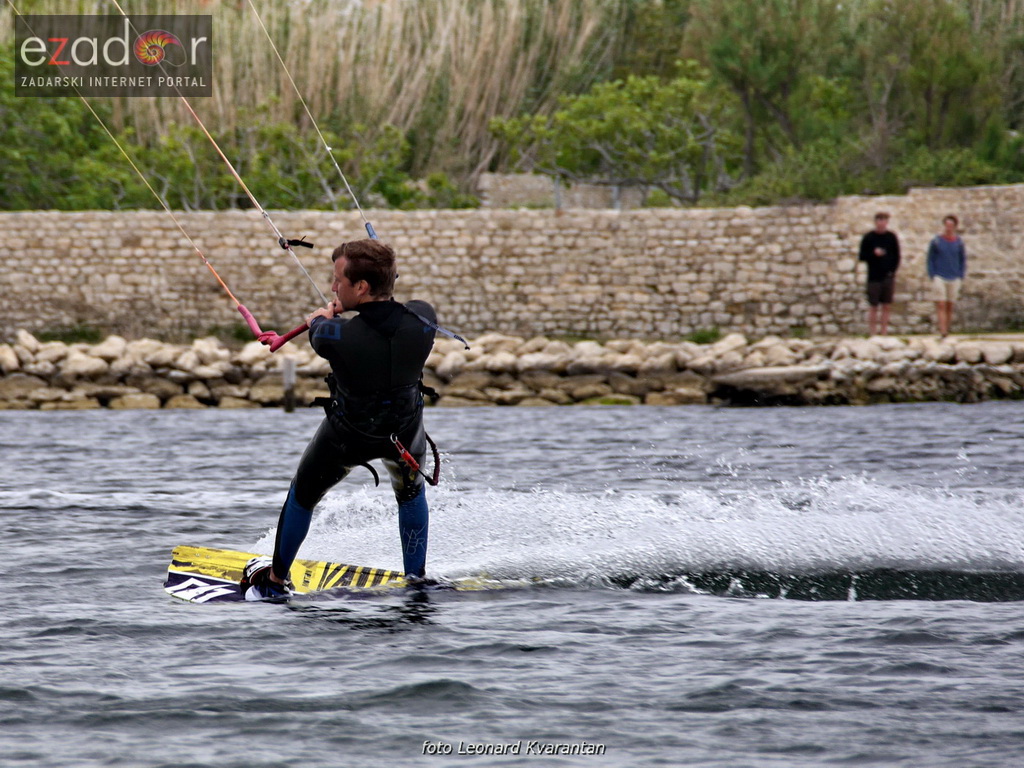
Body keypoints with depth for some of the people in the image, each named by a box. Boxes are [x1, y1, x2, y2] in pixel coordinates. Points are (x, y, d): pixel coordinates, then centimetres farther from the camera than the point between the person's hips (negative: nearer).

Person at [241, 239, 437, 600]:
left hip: (348, 436, -2)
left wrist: (323, 318, 12)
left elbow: (318, 335, -12)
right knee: (410, 492, 34)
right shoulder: (422, 319, -28)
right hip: (406, 431, 2)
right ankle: (416, 580, 39)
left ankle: (275, 579, 42)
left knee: (303, 494, 25)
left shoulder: (339, 337, -38)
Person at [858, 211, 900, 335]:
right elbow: (862, 257, 0)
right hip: (874, 278, -2)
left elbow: (896, 257, 10)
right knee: (873, 307, -1)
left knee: (886, 307, 3)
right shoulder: (868, 238, 0)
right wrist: (874, 253, -17)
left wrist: (893, 270, -5)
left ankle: (884, 333, 8)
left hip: (888, 277, 2)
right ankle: (872, 333, 3)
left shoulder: (892, 237, 6)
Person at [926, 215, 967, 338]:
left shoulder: (959, 242, 5)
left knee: (950, 306, 6)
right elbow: (930, 260, 5)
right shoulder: (936, 241, 1)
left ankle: (947, 330, 14)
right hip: (939, 277, -2)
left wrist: (961, 277, 3)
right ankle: (942, 331, -18)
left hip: (954, 279, 2)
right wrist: (932, 276, -4)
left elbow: (963, 261, 12)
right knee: (940, 305, -11)